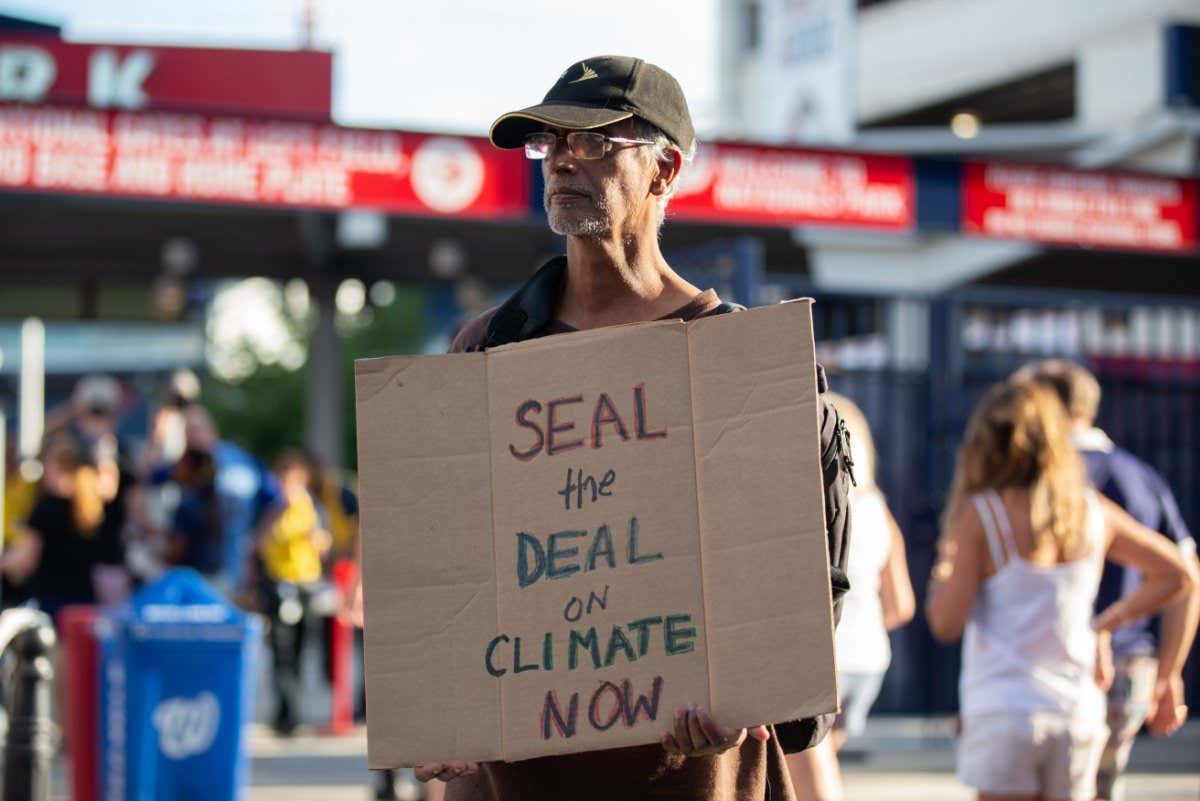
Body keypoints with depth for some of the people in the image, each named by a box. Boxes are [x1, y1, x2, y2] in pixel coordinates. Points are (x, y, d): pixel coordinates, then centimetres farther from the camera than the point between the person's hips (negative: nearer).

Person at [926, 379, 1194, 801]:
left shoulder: (979, 514, -8)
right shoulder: (1092, 511, 6)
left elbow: (947, 623, -11)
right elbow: (1177, 574, 14)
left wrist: (942, 572, 8)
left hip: (1003, 711, -4)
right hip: (1077, 711, 5)